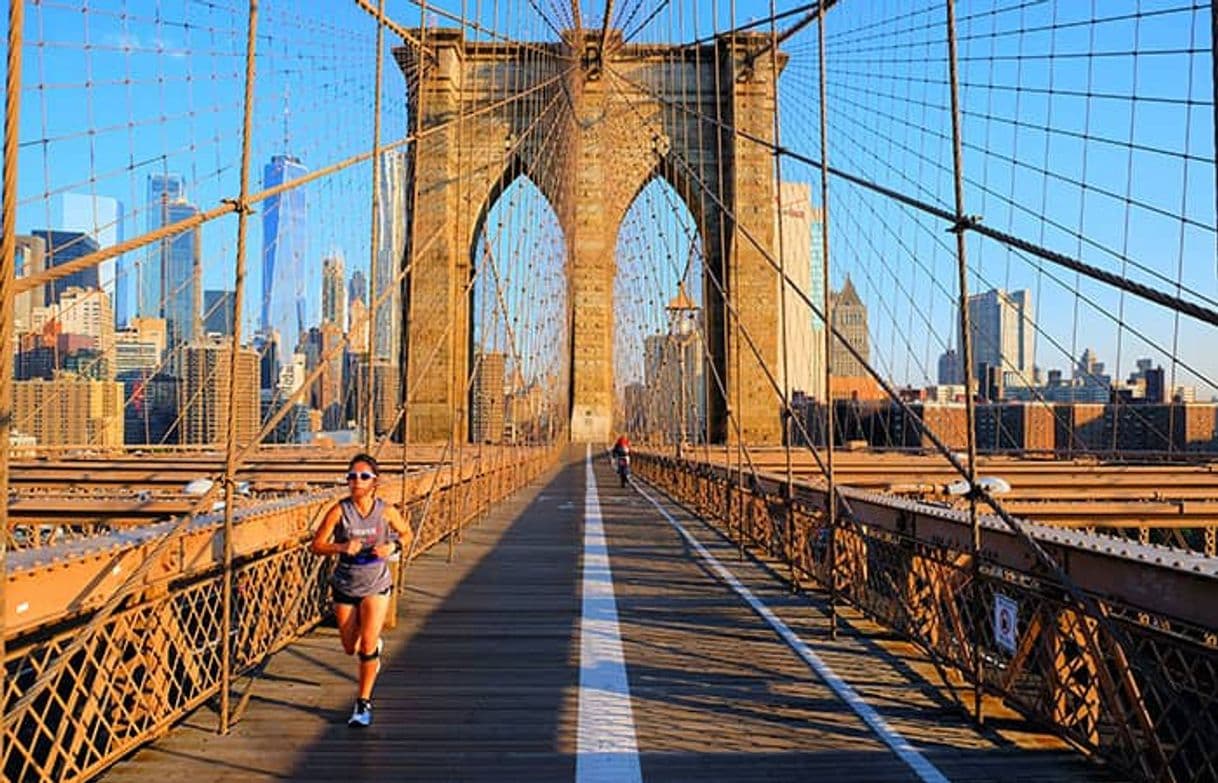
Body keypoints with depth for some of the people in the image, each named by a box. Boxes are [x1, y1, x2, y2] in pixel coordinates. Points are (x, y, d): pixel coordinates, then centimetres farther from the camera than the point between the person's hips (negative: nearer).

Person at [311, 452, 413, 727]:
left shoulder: (386, 511, -11)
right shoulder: (339, 510, -14)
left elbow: (407, 534, 6)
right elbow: (316, 545, -10)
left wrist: (393, 546, -15)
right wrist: (342, 547, -27)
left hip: (376, 585, -1)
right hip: (345, 586, 1)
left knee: (367, 645, -11)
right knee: (350, 648, 12)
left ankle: (363, 704, 6)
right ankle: (375, 645, 49)